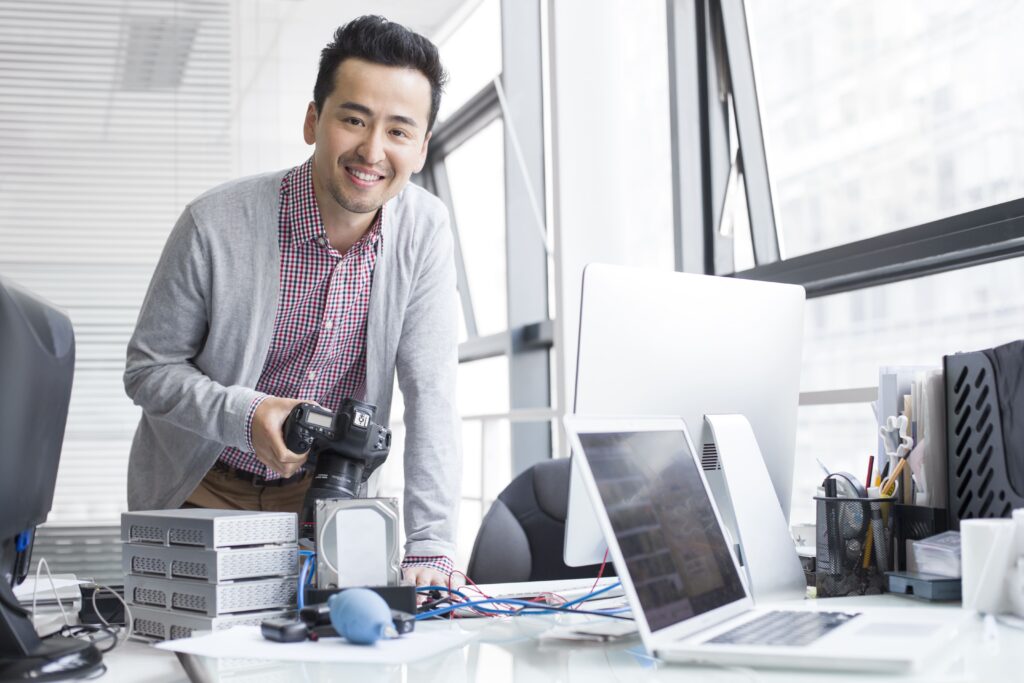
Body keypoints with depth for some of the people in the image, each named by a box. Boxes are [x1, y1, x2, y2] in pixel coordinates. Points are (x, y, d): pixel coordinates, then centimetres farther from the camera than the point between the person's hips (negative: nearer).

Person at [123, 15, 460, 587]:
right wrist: (246, 416, -28)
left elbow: (431, 394, -14)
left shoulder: (424, 229, -11)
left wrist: (430, 553, -21)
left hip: (325, 494, 2)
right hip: (203, 490, -1)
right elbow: (149, 368, -9)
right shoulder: (215, 224, -20)